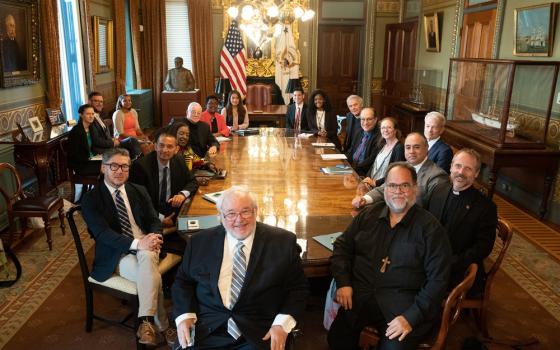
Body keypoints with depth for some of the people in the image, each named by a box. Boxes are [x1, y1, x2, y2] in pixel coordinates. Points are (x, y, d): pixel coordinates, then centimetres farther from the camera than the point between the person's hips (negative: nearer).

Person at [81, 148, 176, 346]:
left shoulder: (139, 191, 13)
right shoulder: (91, 199, -1)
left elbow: (154, 221, 9)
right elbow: (102, 233, -14)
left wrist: (153, 238, -18)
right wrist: (137, 243, -29)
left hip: (145, 248, 3)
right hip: (117, 255, -3)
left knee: (147, 256, -35)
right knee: (153, 278, -31)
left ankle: (146, 322, -30)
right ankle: (163, 326, -15)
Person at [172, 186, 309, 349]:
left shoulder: (283, 242, -1)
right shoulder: (200, 242, 6)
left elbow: (298, 287, 2)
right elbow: (183, 281, 13)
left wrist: (283, 323, -12)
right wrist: (184, 315, -4)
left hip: (259, 334, -1)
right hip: (205, 329, 2)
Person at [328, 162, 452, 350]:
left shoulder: (430, 228, -1)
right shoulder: (369, 214, 11)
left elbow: (438, 280, -5)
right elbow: (342, 246, 16)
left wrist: (412, 317, -14)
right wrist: (343, 283, 0)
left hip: (403, 302, -2)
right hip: (360, 295, 3)